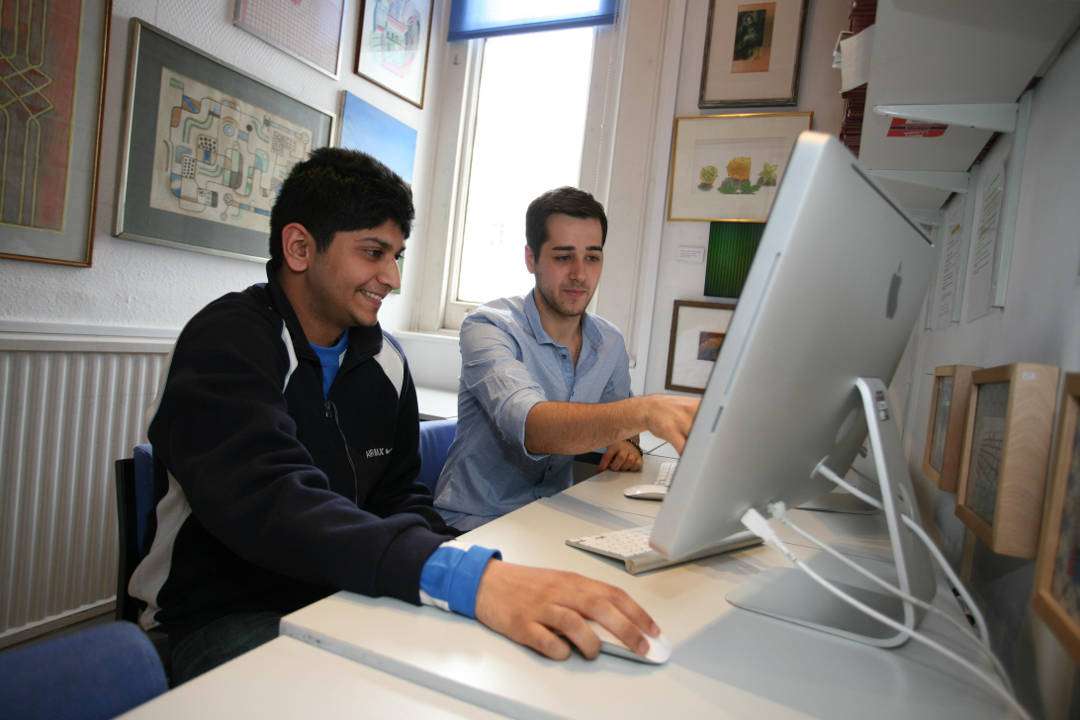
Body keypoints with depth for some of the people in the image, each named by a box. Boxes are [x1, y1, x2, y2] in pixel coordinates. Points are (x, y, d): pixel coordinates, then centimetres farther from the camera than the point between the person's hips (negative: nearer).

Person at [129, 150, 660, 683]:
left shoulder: (384, 358, 3)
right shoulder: (227, 342, -17)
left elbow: (398, 498, 5)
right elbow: (270, 505, -33)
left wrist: (492, 579, -15)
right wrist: (468, 577, -47)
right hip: (228, 615, -5)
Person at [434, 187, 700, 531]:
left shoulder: (610, 342, 3)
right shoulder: (487, 327, -16)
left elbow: (617, 421, 19)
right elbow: (531, 427, -34)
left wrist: (627, 443, -6)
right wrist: (645, 411, -49)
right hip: (474, 524, -6)